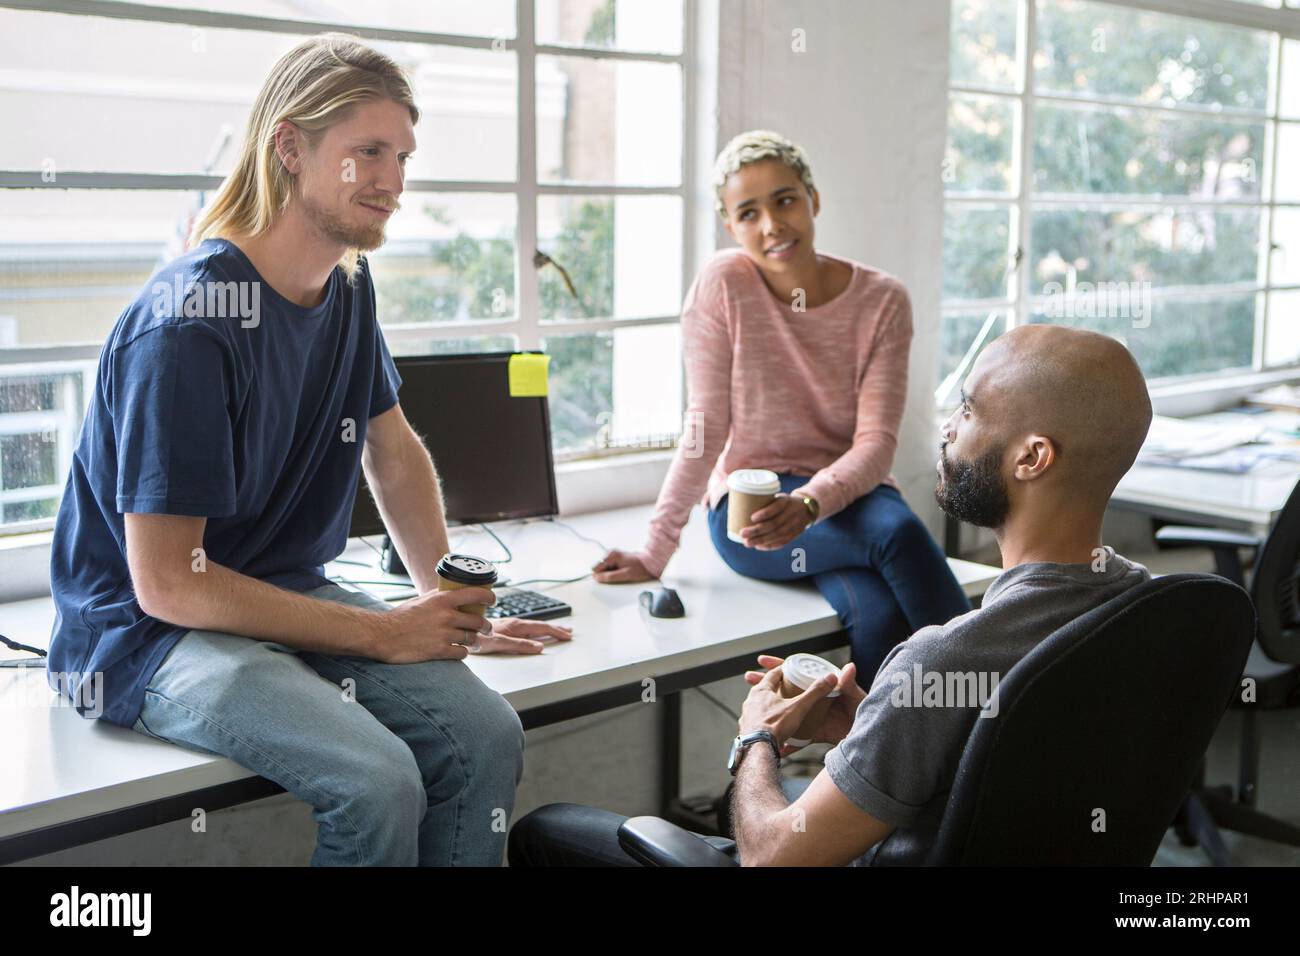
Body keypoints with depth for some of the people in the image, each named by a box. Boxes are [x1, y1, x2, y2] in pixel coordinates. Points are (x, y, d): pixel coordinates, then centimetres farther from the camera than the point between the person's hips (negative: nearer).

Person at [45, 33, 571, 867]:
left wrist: (449, 608, 6)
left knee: (486, 733, -16)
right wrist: (384, 634, -19)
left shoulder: (349, 286, 3)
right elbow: (168, 584, -21)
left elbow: (394, 453, 17)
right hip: (150, 631, -7)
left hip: (289, 595, 7)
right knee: (379, 782, -29)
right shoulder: (189, 324, -23)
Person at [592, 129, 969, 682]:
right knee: (898, 532, -32)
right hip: (749, 503, -1)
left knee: (878, 619, -33)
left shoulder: (882, 300, -4)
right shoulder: (723, 285, -8)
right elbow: (706, 430, -6)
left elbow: (876, 443, -11)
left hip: (849, 495, 2)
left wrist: (809, 504, -31)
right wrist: (655, 554, -9)